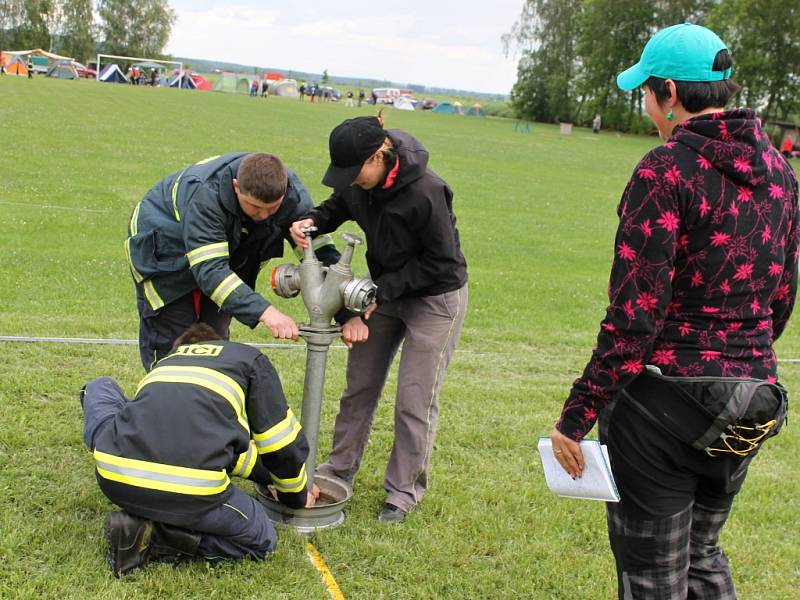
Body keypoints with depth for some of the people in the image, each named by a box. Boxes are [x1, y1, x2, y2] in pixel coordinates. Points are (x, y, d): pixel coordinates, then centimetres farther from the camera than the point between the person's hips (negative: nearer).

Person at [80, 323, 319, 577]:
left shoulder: (166, 362, 36)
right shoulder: (250, 359, 22)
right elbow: (281, 443, 21)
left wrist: (269, 476, 56)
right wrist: (296, 495, 41)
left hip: (113, 479, 5)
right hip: (188, 494, -5)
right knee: (262, 540, 23)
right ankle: (160, 536, 0)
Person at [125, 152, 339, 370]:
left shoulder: (294, 195, -27)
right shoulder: (205, 196, -43)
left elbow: (321, 252, -24)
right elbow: (209, 269, -48)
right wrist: (264, 311, -58)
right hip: (164, 250, -5)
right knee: (169, 343, -7)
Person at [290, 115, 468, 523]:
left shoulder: (426, 193, -32)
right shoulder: (358, 183, -13)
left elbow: (441, 263, -24)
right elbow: (338, 207, 8)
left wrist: (381, 291, -22)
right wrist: (312, 222, -15)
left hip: (435, 298, -7)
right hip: (384, 290, 7)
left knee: (414, 401, -1)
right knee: (360, 386, 14)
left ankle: (405, 489, 16)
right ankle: (340, 468, 30)